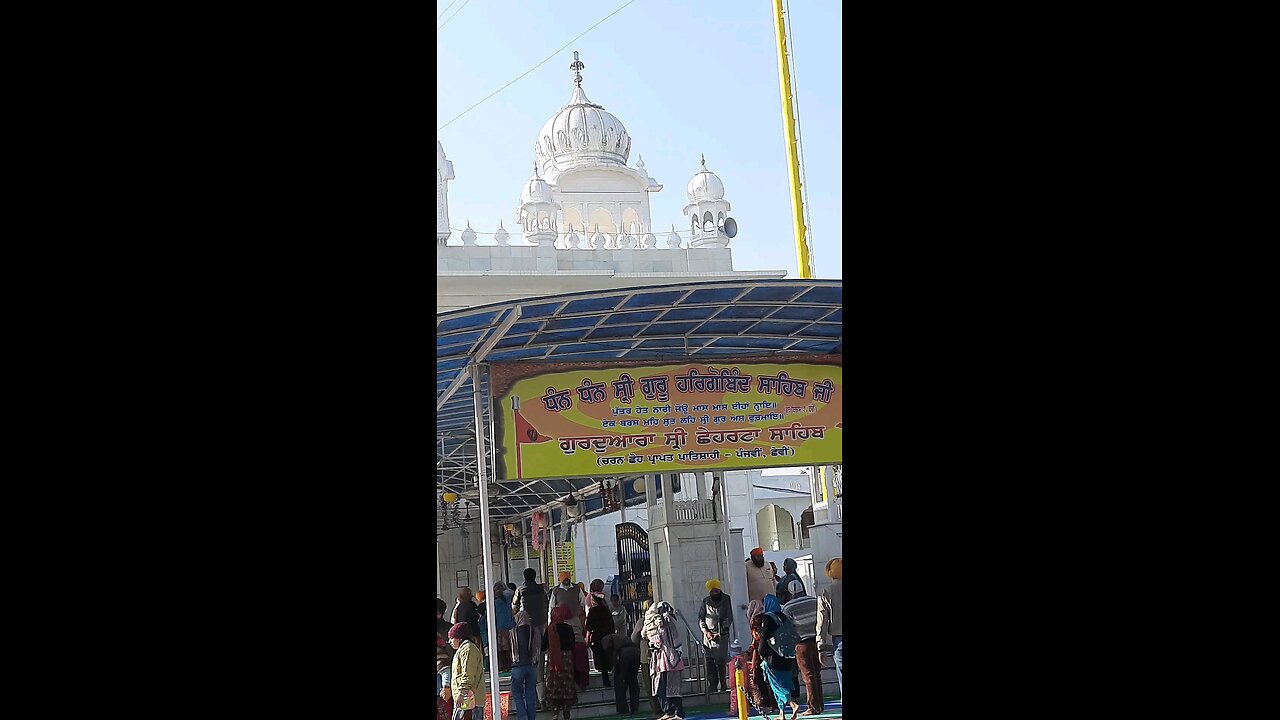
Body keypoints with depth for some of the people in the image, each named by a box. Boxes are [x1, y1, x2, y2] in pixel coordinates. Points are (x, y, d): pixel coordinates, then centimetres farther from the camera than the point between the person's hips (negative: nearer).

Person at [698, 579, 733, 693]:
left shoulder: (726, 600, 4)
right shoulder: (706, 601, 8)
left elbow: (729, 618, 1)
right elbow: (700, 618, 8)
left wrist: (721, 632, -9)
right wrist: (706, 631, -7)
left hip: (722, 635, -1)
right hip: (708, 635, 1)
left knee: (721, 660, -5)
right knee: (709, 660, -4)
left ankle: (723, 683, 5)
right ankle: (712, 684, -1)